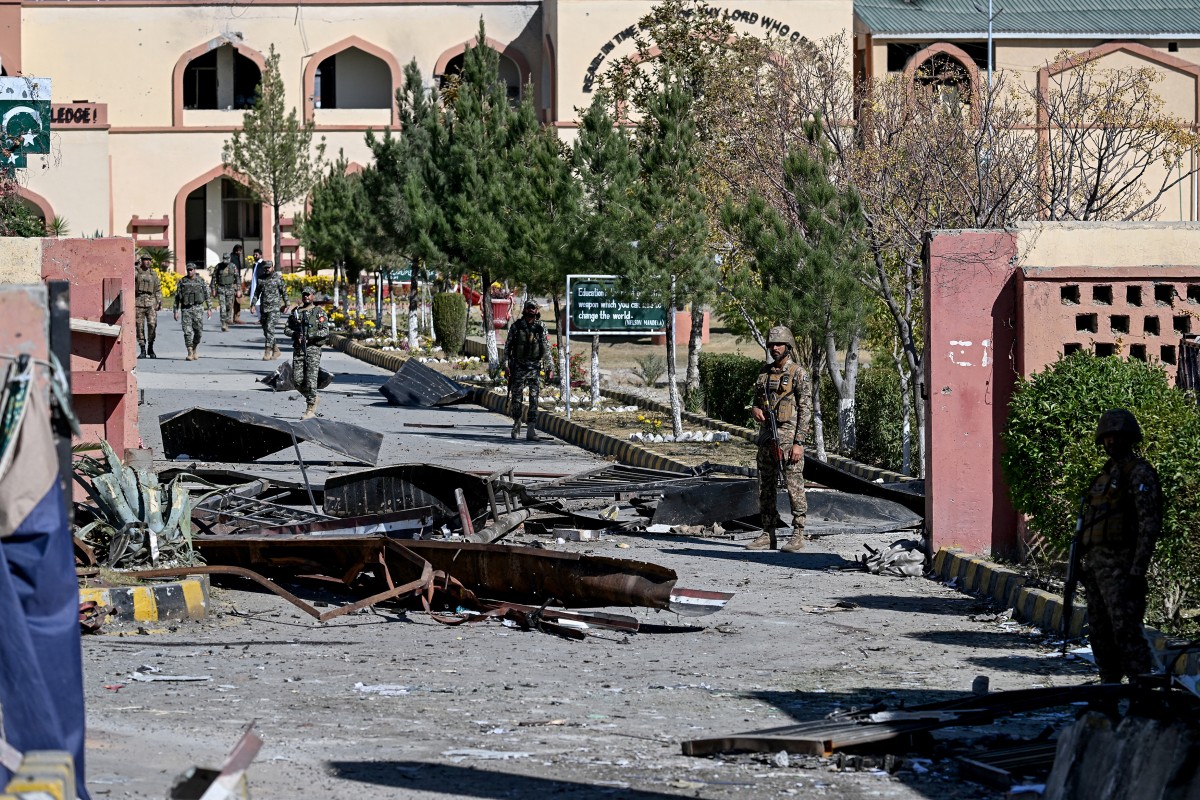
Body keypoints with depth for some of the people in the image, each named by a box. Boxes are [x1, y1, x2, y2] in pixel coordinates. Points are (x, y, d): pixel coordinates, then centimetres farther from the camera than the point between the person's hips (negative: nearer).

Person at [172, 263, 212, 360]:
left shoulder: (200, 281, 4)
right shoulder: (182, 281, 4)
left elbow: (207, 295, 8)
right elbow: (177, 297, 6)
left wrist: (209, 309, 3)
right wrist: (176, 311, 1)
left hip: (197, 308, 0)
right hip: (186, 309, 0)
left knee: (198, 331, 1)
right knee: (187, 331, -8)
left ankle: (195, 350, 24)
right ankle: (190, 353, -7)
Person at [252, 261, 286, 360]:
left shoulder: (278, 278, -1)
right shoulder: (261, 279, 11)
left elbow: (284, 292, 3)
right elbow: (257, 292, 17)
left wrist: (286, 304, 1)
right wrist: (253, 304, 9)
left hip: (274, 307, -5)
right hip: (263, 307, 5)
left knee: (270, 328, -16)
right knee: (266, 330, 8)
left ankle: (267, 351, -17)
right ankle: (276, 349, 21)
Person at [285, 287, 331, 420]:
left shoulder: (319, 312, 2)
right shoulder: (295, 312, 14)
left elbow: (325, 331, -6)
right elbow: (287, 329, 13)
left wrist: (310, 335, -18)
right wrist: (296, 334, -8)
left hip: (312, 349, -4)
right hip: (298, 349, 5)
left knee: (311, 379, -10)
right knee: (297, 380, 0)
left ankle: (311, 409, -6)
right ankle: (313, 398, 24)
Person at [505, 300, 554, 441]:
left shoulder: (541, 327, 4)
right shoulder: (516, 326, 2)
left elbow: (546, 348, 8)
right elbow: (508, 346, 4)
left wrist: (549, 366, 4)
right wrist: (506, 364, -2)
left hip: (535, 367, 0)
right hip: (518, 366, 0)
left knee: (534, 398, -4)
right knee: (516, 397, 5)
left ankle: (531, 429, -4)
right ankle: (517, 423, 25)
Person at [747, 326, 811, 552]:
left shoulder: (797, 374, -7)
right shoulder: (764, 372, 13)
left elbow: (805, 410, -10)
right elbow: (757, 402, 22)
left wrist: (798, 443, -16)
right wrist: (755, 410, -4)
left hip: (788, 437, -7)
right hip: (767, 436, 7)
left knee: (794, 486, -6)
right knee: (766, 487, 8)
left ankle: (798, 535, -2)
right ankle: (768, 535, 13)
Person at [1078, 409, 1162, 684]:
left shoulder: (1139, 473, -8)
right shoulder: (1106, 474, 20)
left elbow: (1150, 524, -15)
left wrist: (1137, 571, -21)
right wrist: (1083, 563, 18)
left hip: (1120, 565, -9)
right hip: (1097, 565, 9)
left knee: (1126, 630, -15)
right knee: (1100, 632, 10)